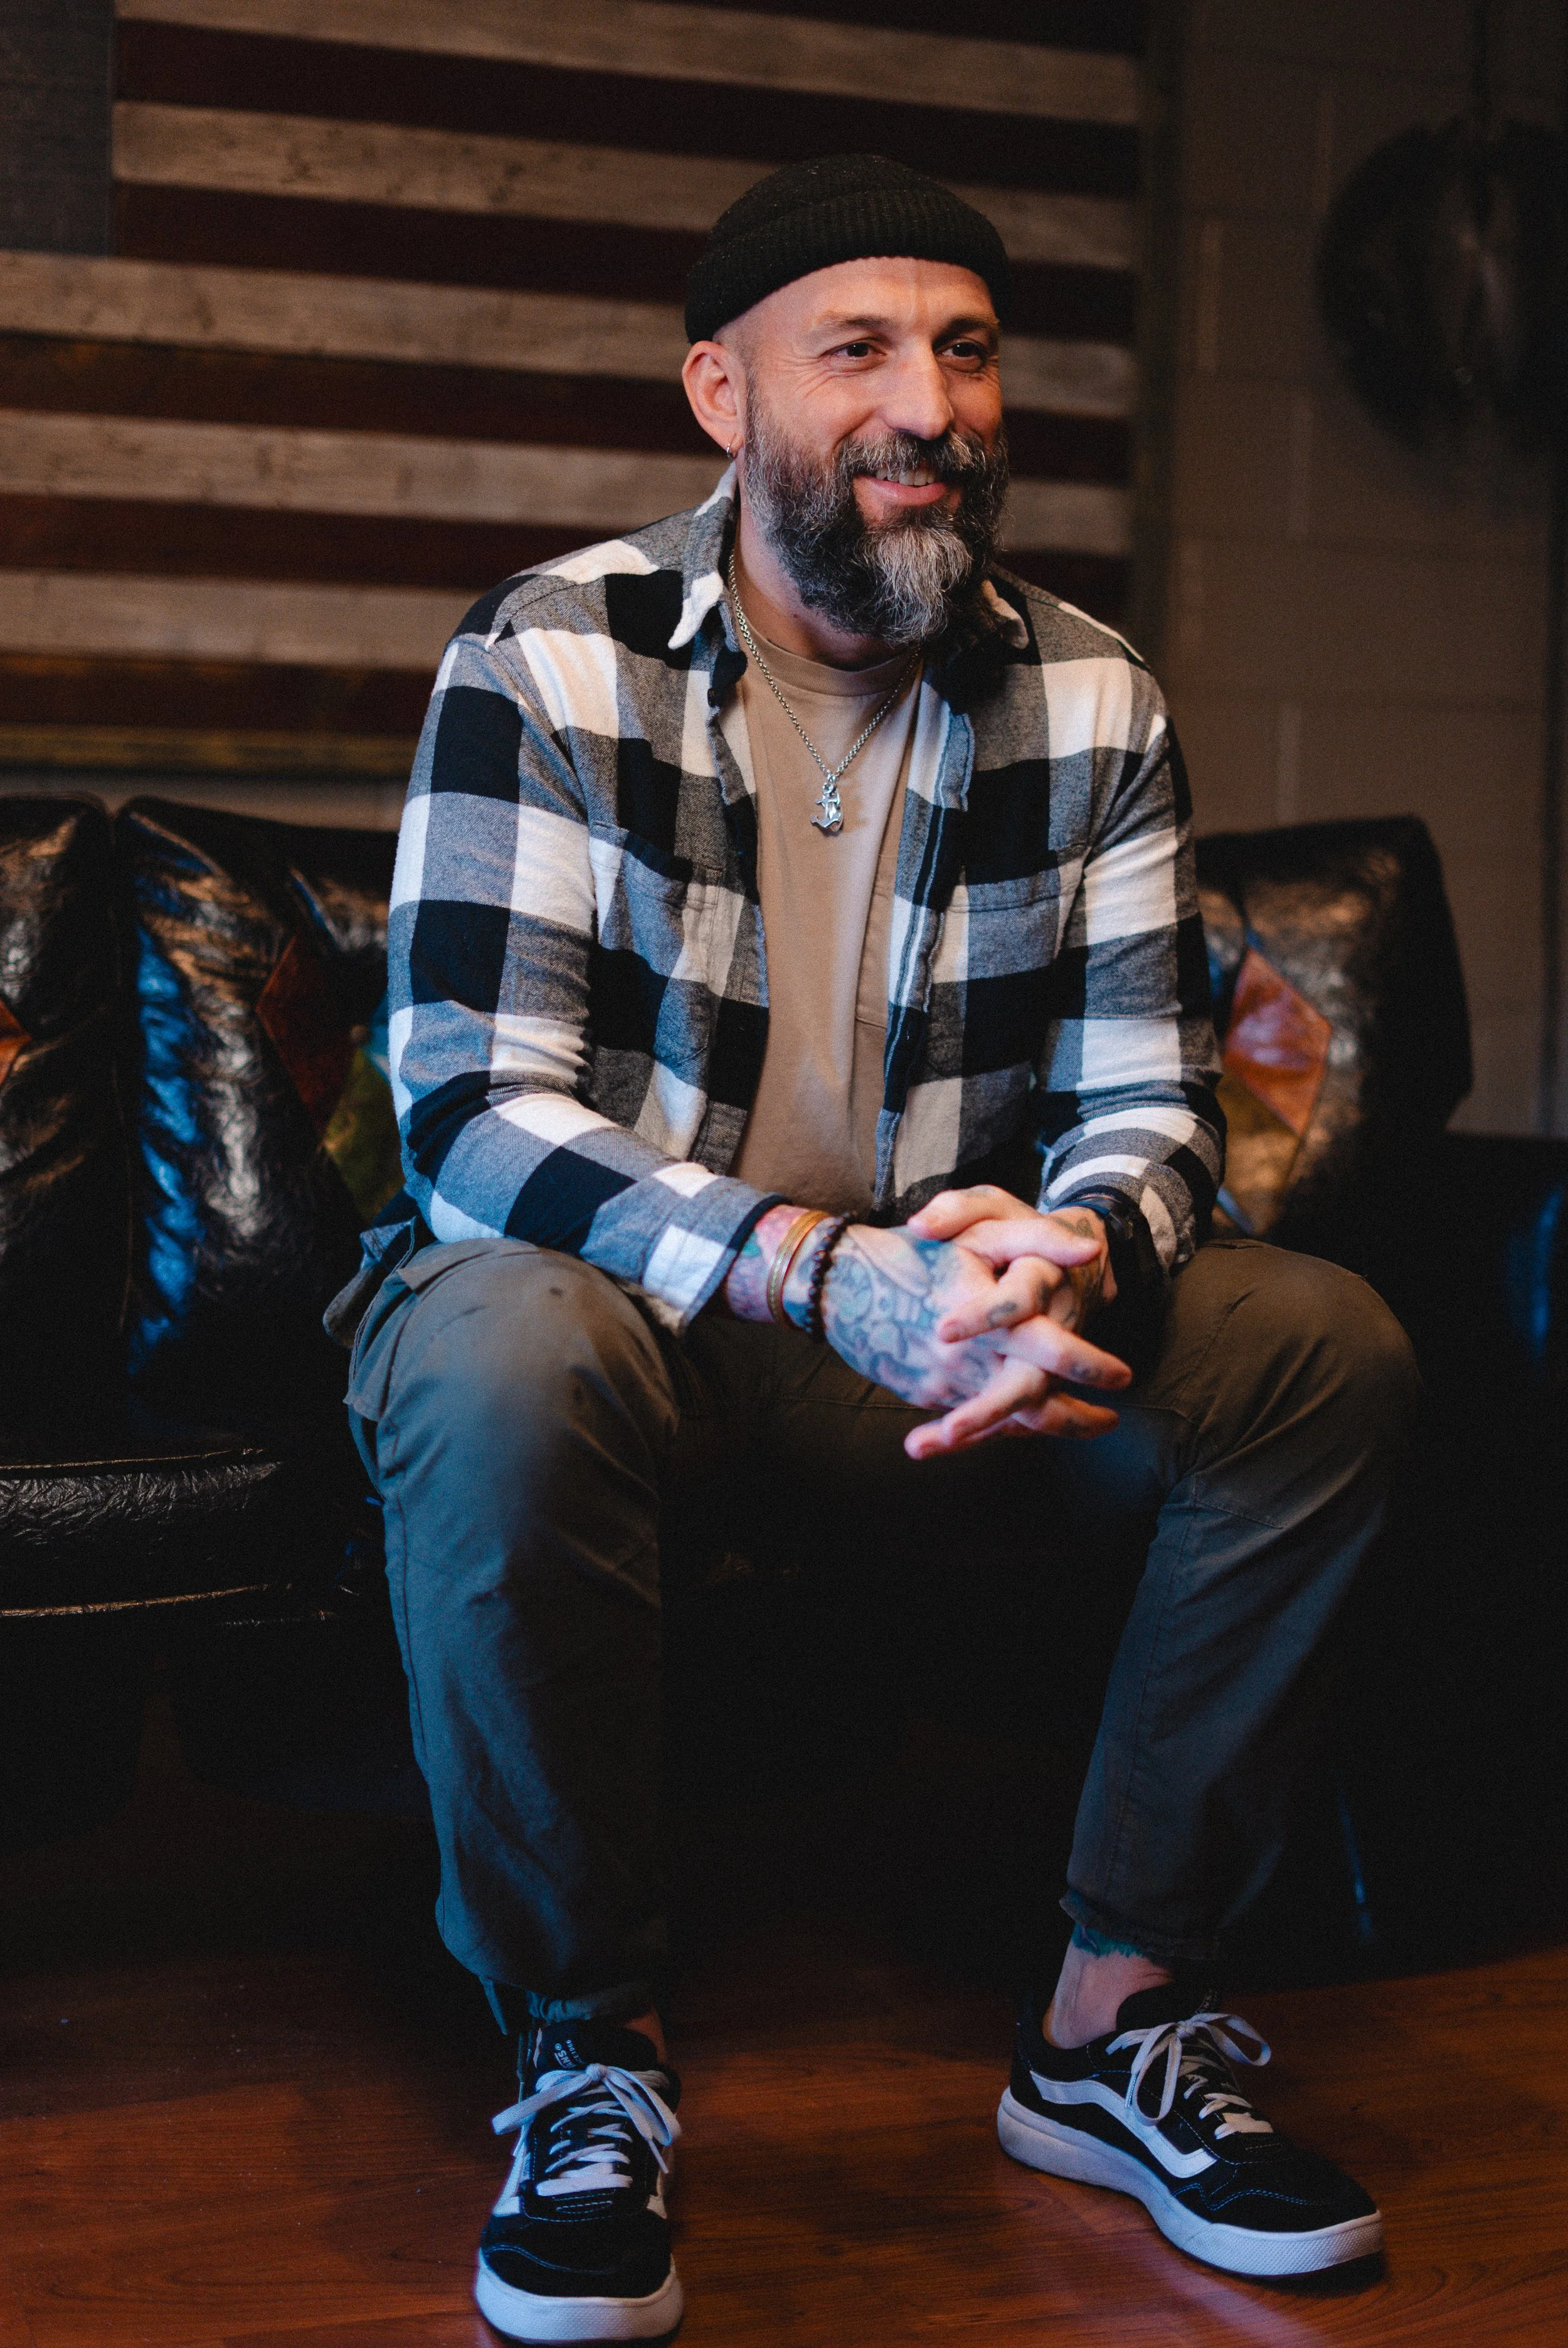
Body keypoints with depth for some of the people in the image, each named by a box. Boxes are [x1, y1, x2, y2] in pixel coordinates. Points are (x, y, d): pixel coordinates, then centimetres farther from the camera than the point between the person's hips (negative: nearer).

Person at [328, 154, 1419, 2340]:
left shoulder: (1093, 705, 0)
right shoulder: (545, 664, -12)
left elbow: (1147, 1106, -2)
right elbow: (469, 1111, -21)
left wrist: (1065, 1250, -29)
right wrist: (825, 1274, -37)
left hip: (942, 1319, 4)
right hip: (603, 1279, -4)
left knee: (1328, 1348, -17)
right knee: (508, 1362, -38)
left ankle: (1110, 2026, -8)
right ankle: (592, 2055, -17)